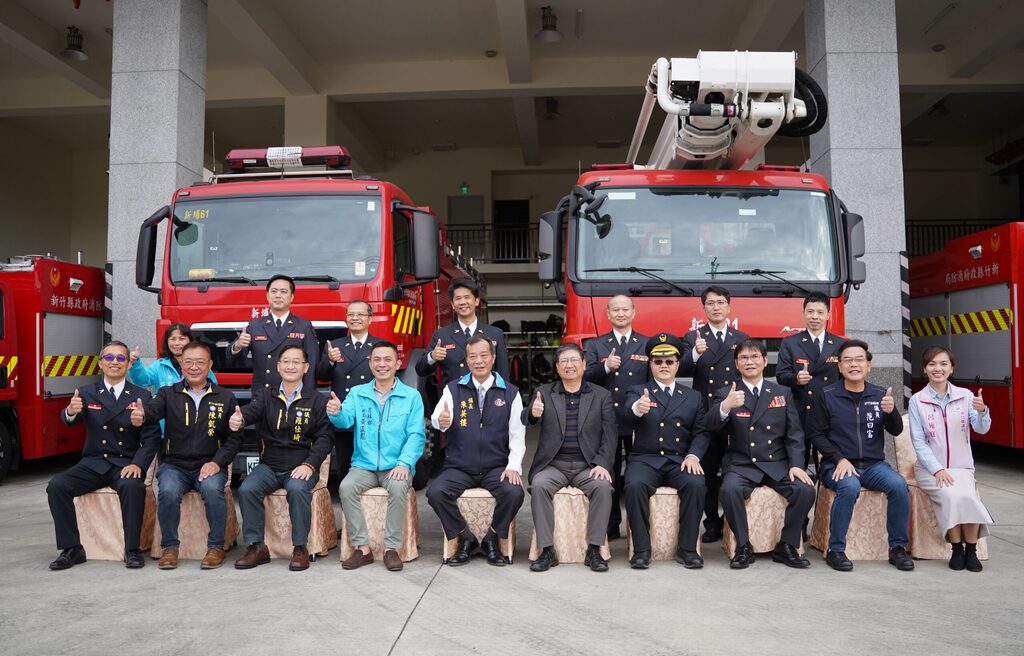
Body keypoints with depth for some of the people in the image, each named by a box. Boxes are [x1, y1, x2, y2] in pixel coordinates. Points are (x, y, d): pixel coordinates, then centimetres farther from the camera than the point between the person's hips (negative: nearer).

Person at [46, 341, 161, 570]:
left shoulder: (142, 396, 3)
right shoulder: (86, 393, 8)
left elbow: (151, 437, -3)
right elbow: (70, 420, -12)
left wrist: (138, 464, -19)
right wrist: (71, 412, -37)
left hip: (126, 464, -3)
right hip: (93, 463, 3)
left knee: (132, 486, -33)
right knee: (56, 485, -20)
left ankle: (132, 550, -20)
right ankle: (72, 549, -9)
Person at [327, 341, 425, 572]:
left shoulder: (411, 396, 4)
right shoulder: (357, 393, 9)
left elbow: (416, 435, -4)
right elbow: (346, 421, -8)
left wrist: (404, 463, -19)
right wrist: (336, 413, -32)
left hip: (395, 466, -2)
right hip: (364, 465, 2)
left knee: (399, 487, -31)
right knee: (346, 487, -26)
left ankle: (391, 548, -17)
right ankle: (362, 548, -15)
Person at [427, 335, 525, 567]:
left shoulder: (510, 392, 4)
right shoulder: (453, 389, 5)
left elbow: (517, 434, 2)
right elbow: (436, 418, -10)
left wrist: (514, 466, -11)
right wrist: (441, 421, -34)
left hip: (496, 467, -1)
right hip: (459, 468, 1)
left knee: (514, 492, -28)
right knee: (435, 493, -24)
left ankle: (491, 539, 0)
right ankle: (466, 539, 0)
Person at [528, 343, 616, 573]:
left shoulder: (602, 396, 9)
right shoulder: (544, 393, 9)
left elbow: (610, 434, 4)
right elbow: (525, 423, -6)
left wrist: (603, 464, -11)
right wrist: (533, 413, -31)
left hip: (588, 466, 0)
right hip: (553, 465, 0)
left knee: (603, 487, -29)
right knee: (539, 485, -29)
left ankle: (594, 550, -17)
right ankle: (547, 550, -19)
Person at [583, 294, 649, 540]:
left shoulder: (648, 345, 8)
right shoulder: (596, 345, 10)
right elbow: (586, 378, -1)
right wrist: (605, 366, -17)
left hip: (638, 420, -1)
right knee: (609, 473, 6)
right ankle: (611, 525, 16)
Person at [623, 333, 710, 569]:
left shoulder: (693, 397, 17)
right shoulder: (638, 392, 9)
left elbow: (701, 432, 9)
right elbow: (627, 414, -14)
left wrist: (693, 455, -12)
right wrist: (637, 408, -40)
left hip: (680, 461, 1)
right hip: (645, 459, -1)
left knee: (696, 484, -29)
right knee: (635, 485, -31)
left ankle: (687, 549, -15)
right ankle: (641, 549, -18)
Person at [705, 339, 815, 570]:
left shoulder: (783, 393, 13)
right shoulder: (726, 394, 5)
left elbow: (794, 433, 8)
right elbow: (711, 425, -13)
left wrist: (796, 464, -9)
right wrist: (725, 406, -34)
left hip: (778, 464, 2)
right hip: (741, 465, -2)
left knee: (805, 489, -23)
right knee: (730, 489, -32)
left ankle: (786, 546, -3)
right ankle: (743, 547, -11)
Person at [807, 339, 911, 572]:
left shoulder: (880, 395, 8)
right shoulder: (826, 396, -1)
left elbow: (896, 431, 4)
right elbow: (816, 434, -1)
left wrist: (891, 411, -17)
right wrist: (840, 459, -13)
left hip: (874, 464, 3)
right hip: (837, 465, -3)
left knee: (899, 485, -25)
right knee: (850, 487, -33)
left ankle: (897, 548, -6)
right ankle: (835, 550, -19)